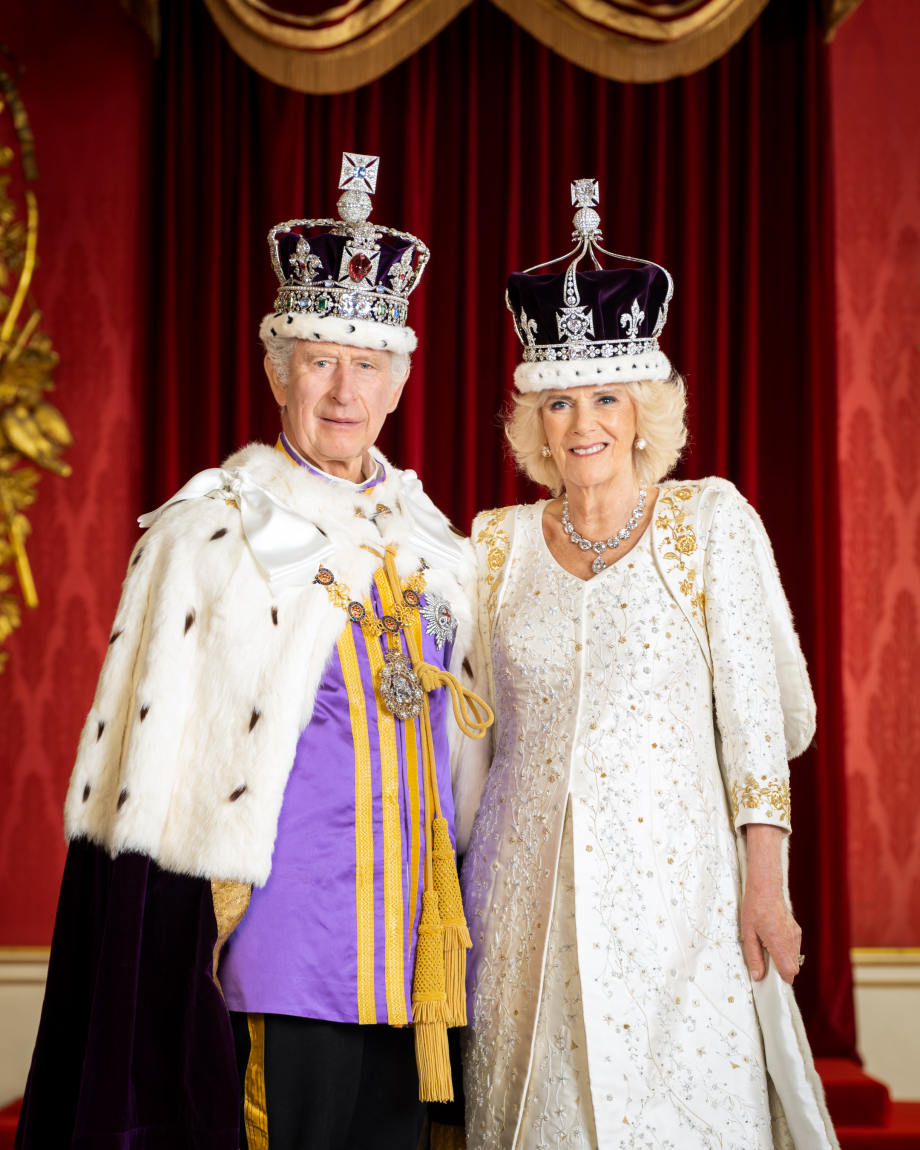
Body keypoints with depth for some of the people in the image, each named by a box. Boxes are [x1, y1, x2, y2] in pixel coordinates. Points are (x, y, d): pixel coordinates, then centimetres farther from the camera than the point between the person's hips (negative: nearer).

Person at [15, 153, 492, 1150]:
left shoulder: (433, 544, 11)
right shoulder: (208, 535, -4)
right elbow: (154, 767, -5)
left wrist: (453, 926, 15)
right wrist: (180, 947, -9)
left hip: (404, 951, 5)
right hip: (272, 952, -5)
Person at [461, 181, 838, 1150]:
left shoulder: (710, 520, 0)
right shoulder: (499, 541, 8)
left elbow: (754, 705, -3)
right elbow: (478, 725, 13)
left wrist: (765, 882, -8)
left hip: (674, 875, -2)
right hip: (532, 879, 2)